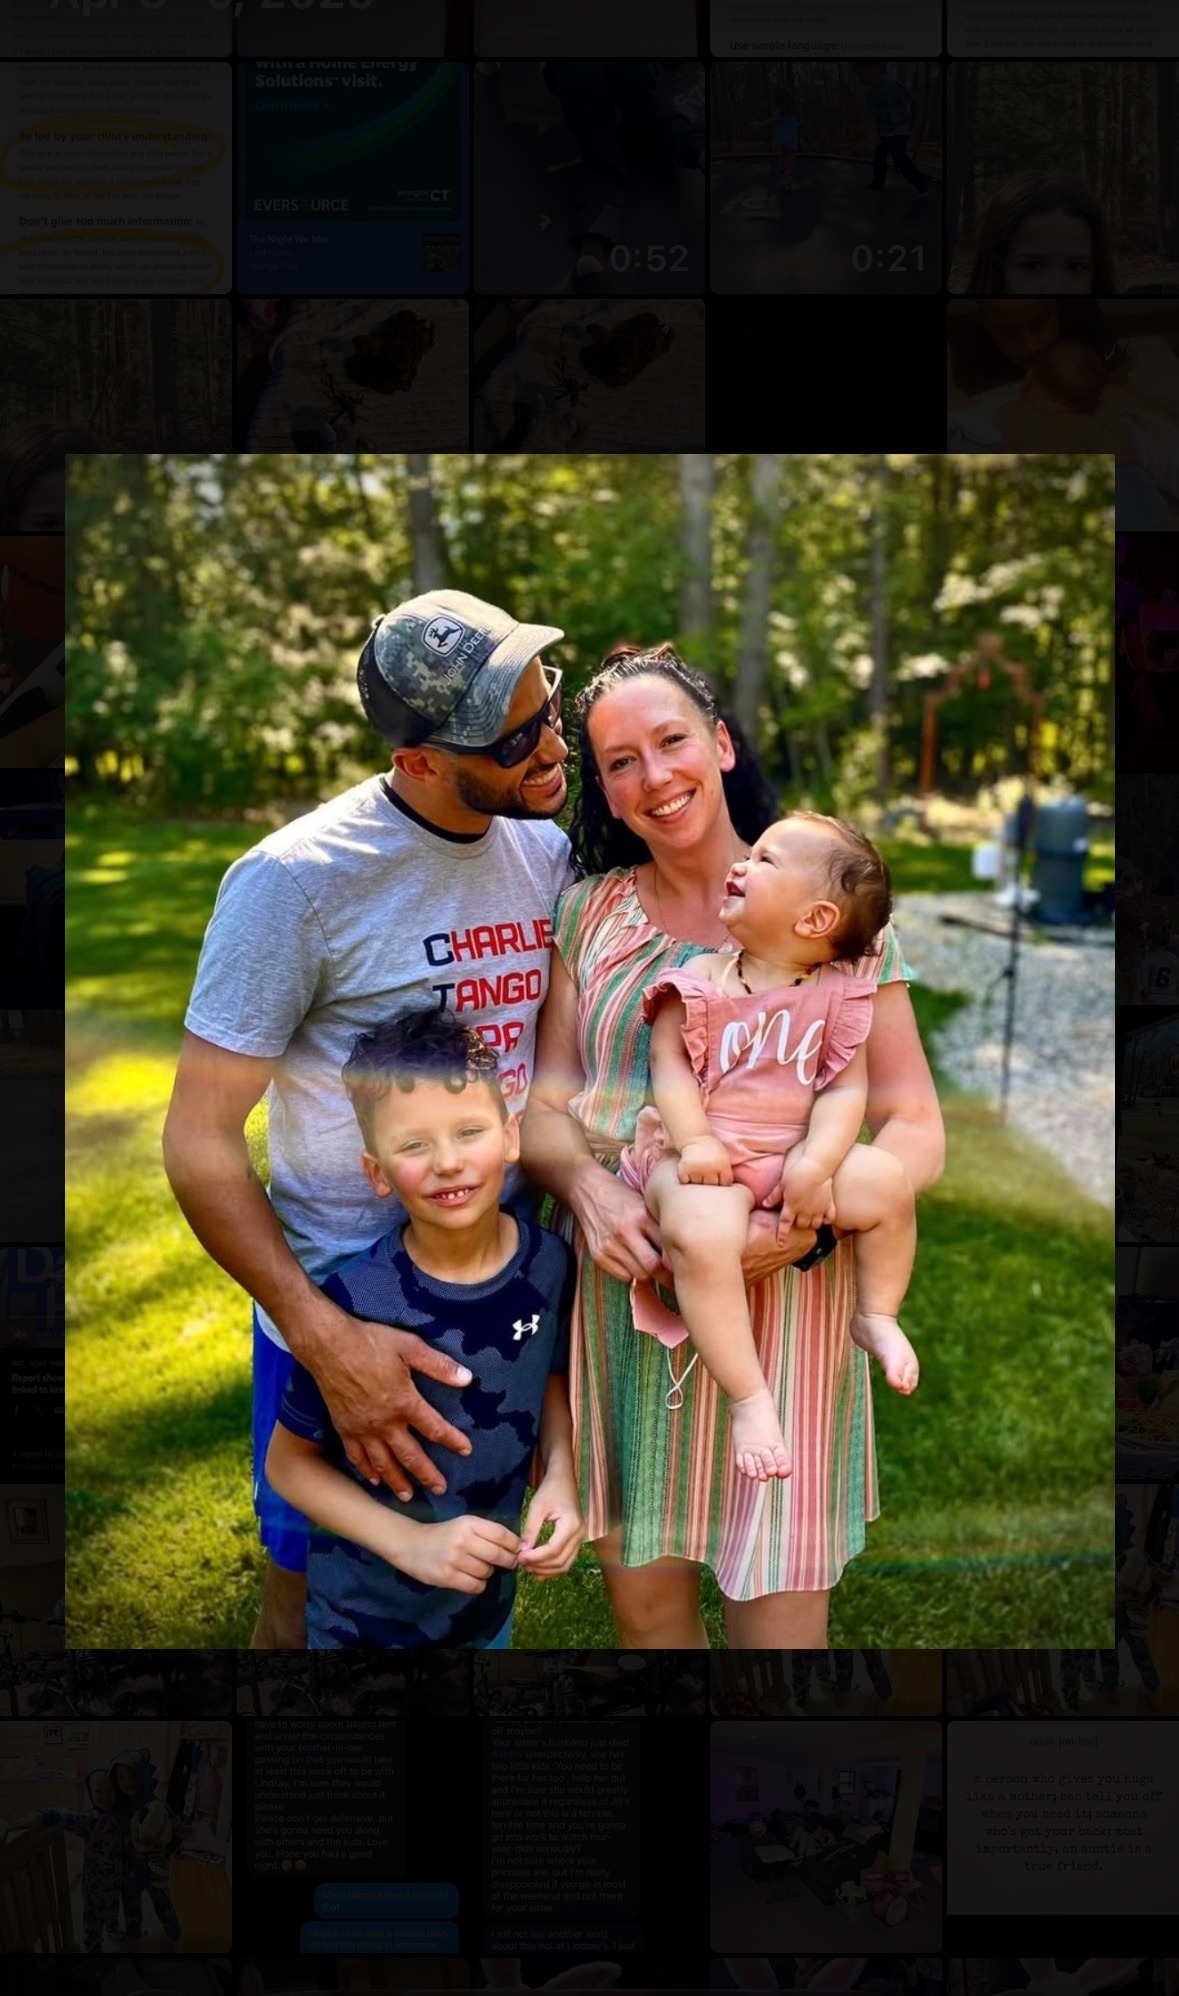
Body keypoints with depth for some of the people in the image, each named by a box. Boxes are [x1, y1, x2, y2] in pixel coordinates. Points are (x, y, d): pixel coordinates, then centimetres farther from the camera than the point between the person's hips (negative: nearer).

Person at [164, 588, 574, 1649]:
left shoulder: (549, 853, 0)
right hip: (340, 1314, -5)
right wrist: (328, 1340, -26)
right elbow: (199, 1139, -17)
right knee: (317, 1598, 9)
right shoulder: (299, 880, -18)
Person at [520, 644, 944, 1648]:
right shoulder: (587, 913, 6)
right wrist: (588, 1188, -19)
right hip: (620, 1291, 3)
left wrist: (801, 1225, -23)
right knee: (643, 1604, 13)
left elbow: (915, 1131, -5)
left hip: (778, 1300, -2)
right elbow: (546, 1102, 3)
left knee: (779, 1621, 3)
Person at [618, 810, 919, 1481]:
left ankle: (876, 1316, 9)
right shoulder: (700, 982, 1)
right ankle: (749, 1399, -25)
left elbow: (846, 1087, -4)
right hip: (707, 1156, -2)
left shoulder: (837, 996, 2)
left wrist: (815, 1163, -19)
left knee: (886, 1180, -18)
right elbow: (669, 1062, -4)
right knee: (703, 1232, -34)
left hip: (794, 1154, 3)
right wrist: (694, 1141, -20)